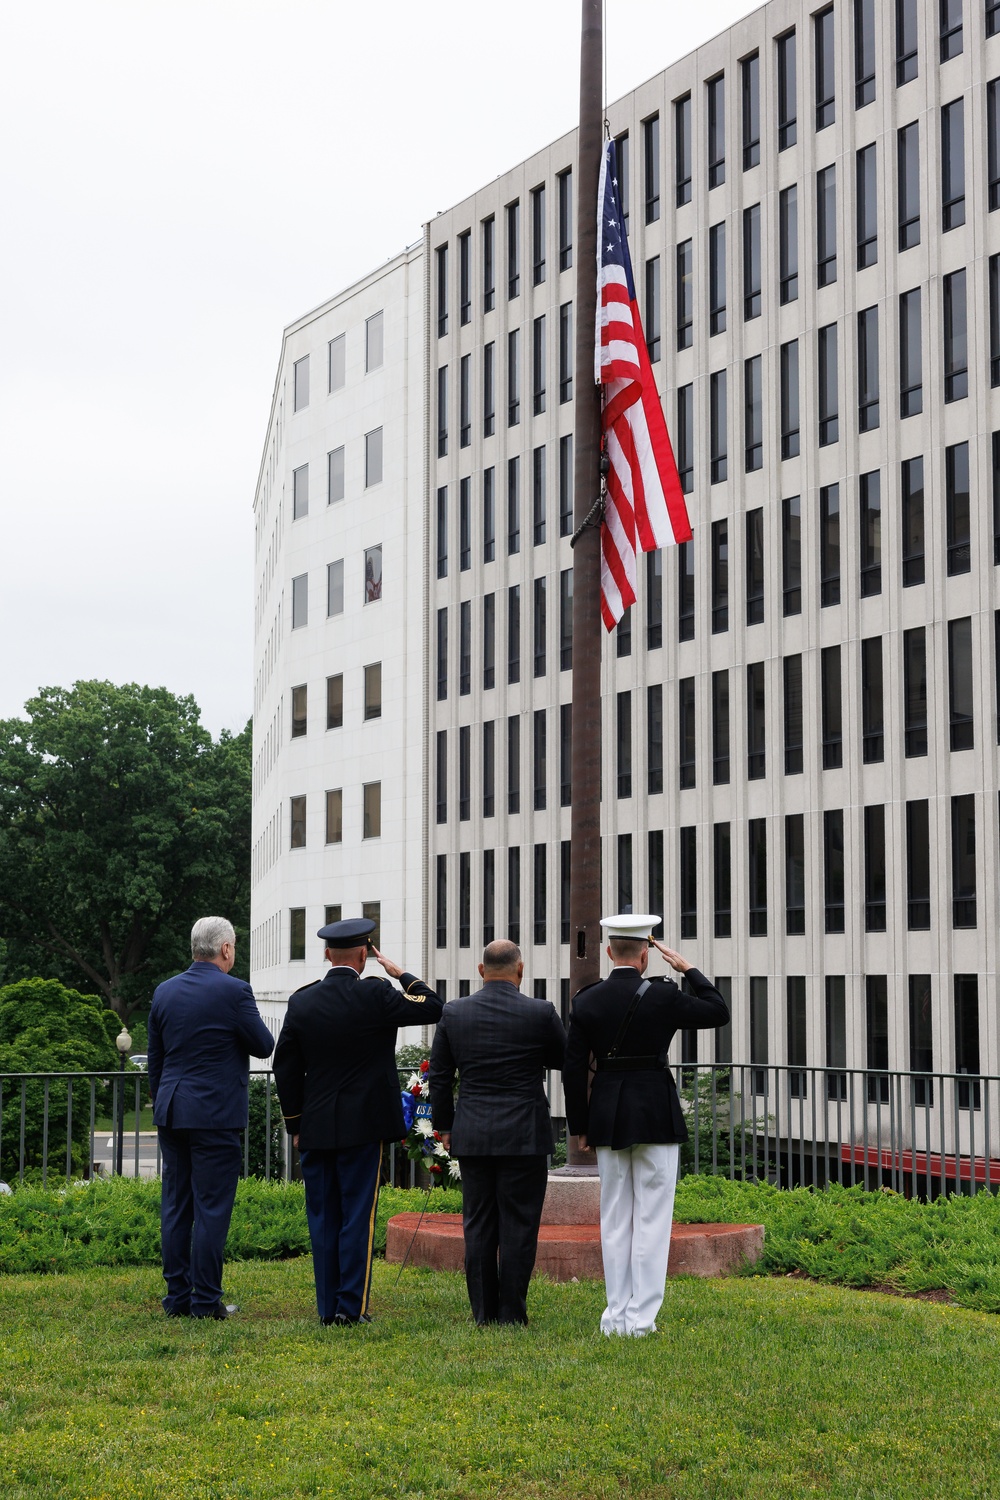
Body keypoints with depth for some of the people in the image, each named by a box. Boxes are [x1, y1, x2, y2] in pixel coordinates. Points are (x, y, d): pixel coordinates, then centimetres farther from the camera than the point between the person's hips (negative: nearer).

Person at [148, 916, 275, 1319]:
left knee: (175, 1206, 10)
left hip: (171, 1115, 6)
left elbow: (155, 1059, 15)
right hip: (215, 1115, -6)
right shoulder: (233, 991, -11)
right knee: (212, 1208, -2)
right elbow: (264, 1046, -4)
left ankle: (177, 1297, 13)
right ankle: (206, 1301, -1)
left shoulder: (164, 991, 9)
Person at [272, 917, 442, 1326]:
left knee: (323, 1218, 8)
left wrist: (295, 1125, 14)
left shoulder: (301, 1002, 2)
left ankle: (328, 1307, 11)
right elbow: (432, 1008, -4)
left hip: (316, 1129, 3)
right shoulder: (375, 995, -10)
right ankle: (352, 1306, 0)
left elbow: (285, 1068, 6)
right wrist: (401, 974, 6)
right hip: (363, 1126, -3)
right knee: (357, 1217, 1)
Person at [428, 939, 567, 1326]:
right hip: (525, 1135, -3)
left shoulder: (453, 1013, 1)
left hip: (472, 1135, 3)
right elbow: (564, 1059, 8)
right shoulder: (540, 1013, -8)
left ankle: (483, 1311, 12)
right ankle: (511, 1312, 2)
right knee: (518, 1226, 2)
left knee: (478, 1225, 9)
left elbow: (439, 1076, 7)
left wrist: (443, 1125, 16)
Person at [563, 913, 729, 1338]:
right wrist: (688, 970, 9)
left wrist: (580, 1127, 9)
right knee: (651, 1219, 1)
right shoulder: (662, 996, -9)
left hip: (607, 1117, 3)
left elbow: (574, 1069, 1)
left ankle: (616, 1315, 12)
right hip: (656, 1116, -3)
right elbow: (719, 1012, 5)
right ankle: (641, 1316, -1)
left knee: (615, 1219, 11)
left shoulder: (586, 1001, -1)